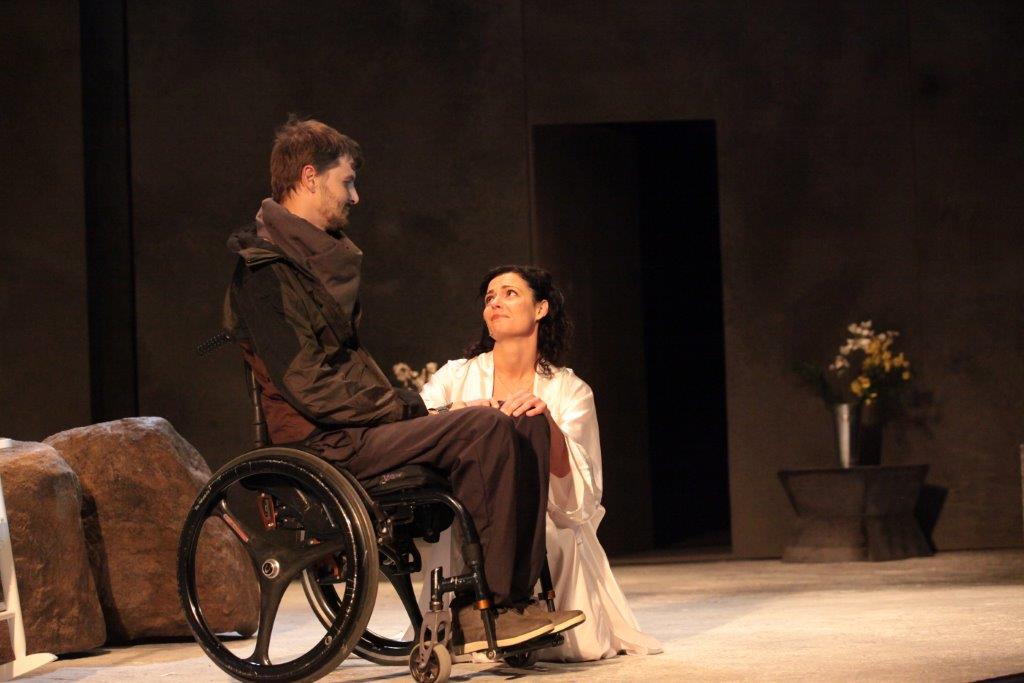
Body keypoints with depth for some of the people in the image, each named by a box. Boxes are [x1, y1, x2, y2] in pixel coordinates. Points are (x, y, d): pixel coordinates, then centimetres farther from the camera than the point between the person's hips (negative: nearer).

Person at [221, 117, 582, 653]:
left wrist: (403, 403, 6)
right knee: (482, 428, -26)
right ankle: (481, 611, -22)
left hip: (359, 424, 10)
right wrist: (399, 409, -13)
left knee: (528, 429, -6)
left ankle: (513, 599, -12)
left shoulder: (323, 256, 22)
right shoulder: (263, 269, -11)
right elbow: (309, 386, -18)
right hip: (323, 444, -10)